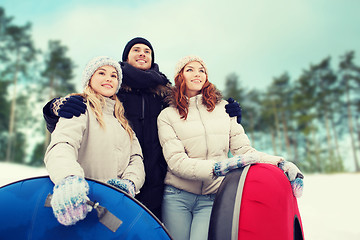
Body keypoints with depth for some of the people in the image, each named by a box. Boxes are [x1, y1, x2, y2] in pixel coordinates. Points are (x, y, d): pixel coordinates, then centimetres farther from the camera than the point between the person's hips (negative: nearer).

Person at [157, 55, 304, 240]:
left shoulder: (224, 108, 10)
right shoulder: (167, 116, 2)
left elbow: (243, 150, 6)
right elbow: (176, 161, -10)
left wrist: (279, 162, -11)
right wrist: (217, 167, -25)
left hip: (212, 199, 1)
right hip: (177, 198, 0)